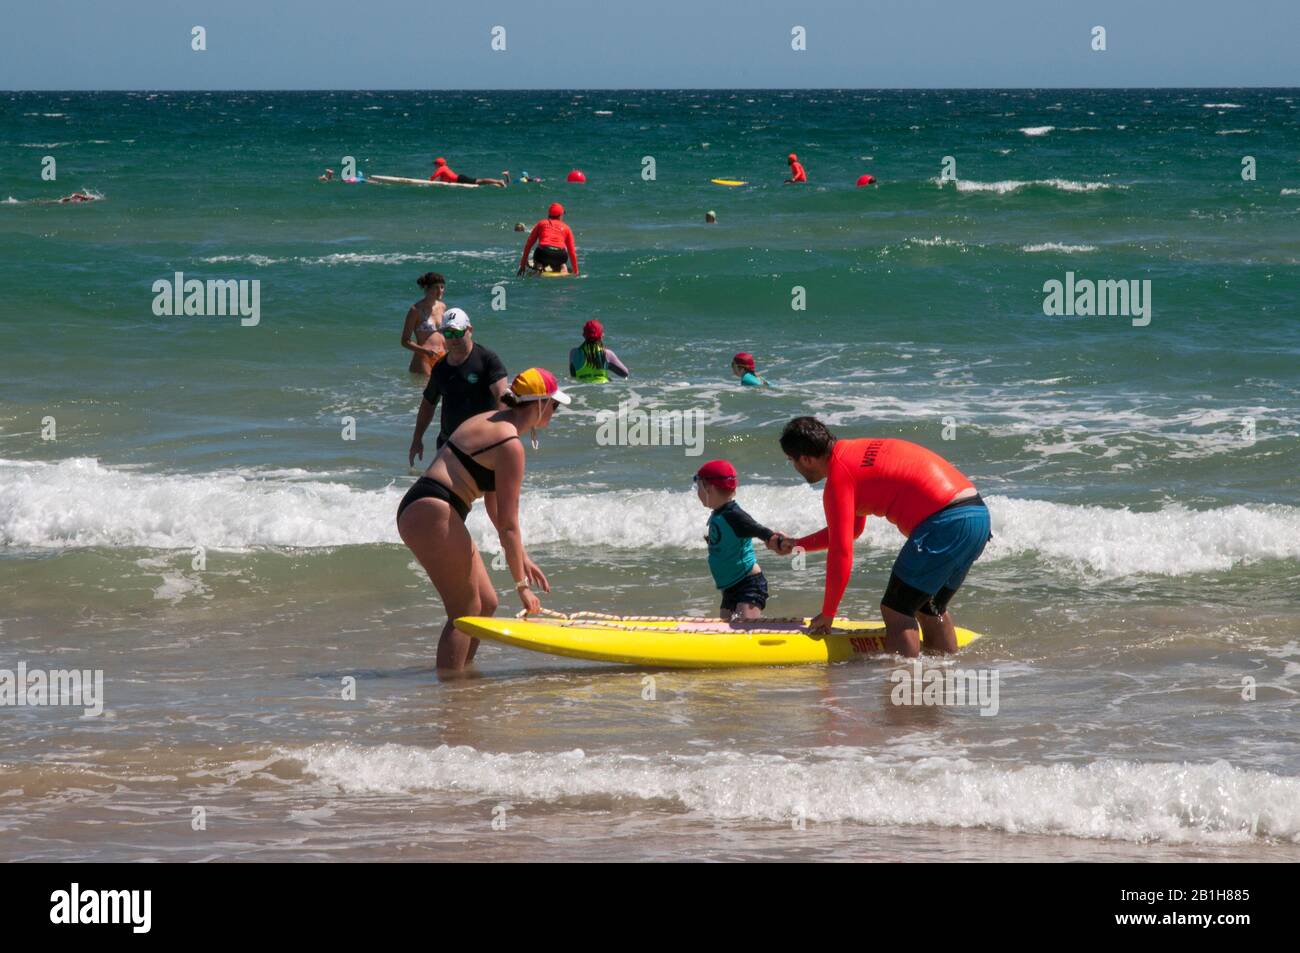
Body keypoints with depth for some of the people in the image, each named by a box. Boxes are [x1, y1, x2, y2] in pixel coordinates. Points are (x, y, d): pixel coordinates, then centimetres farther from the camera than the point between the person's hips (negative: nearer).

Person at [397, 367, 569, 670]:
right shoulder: (510, 445, -13)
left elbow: (495, 506, 22)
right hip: (432, 513, -10)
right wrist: (521, 585, -6)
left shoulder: (490, 422, 17)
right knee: (465, 612, -7)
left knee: (486, 603, 14)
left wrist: (523, 558, 22)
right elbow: (508, 524, -12)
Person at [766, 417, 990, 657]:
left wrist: (827, 614, -1)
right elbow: (850, 530, 35)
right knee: (929, 608, 22)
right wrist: (796, 545, 36)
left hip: (946, 522, -9)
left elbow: (841, 552, -9)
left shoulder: (838, 477, -7)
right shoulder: (856, 452, 22)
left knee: (895, 610, -4)